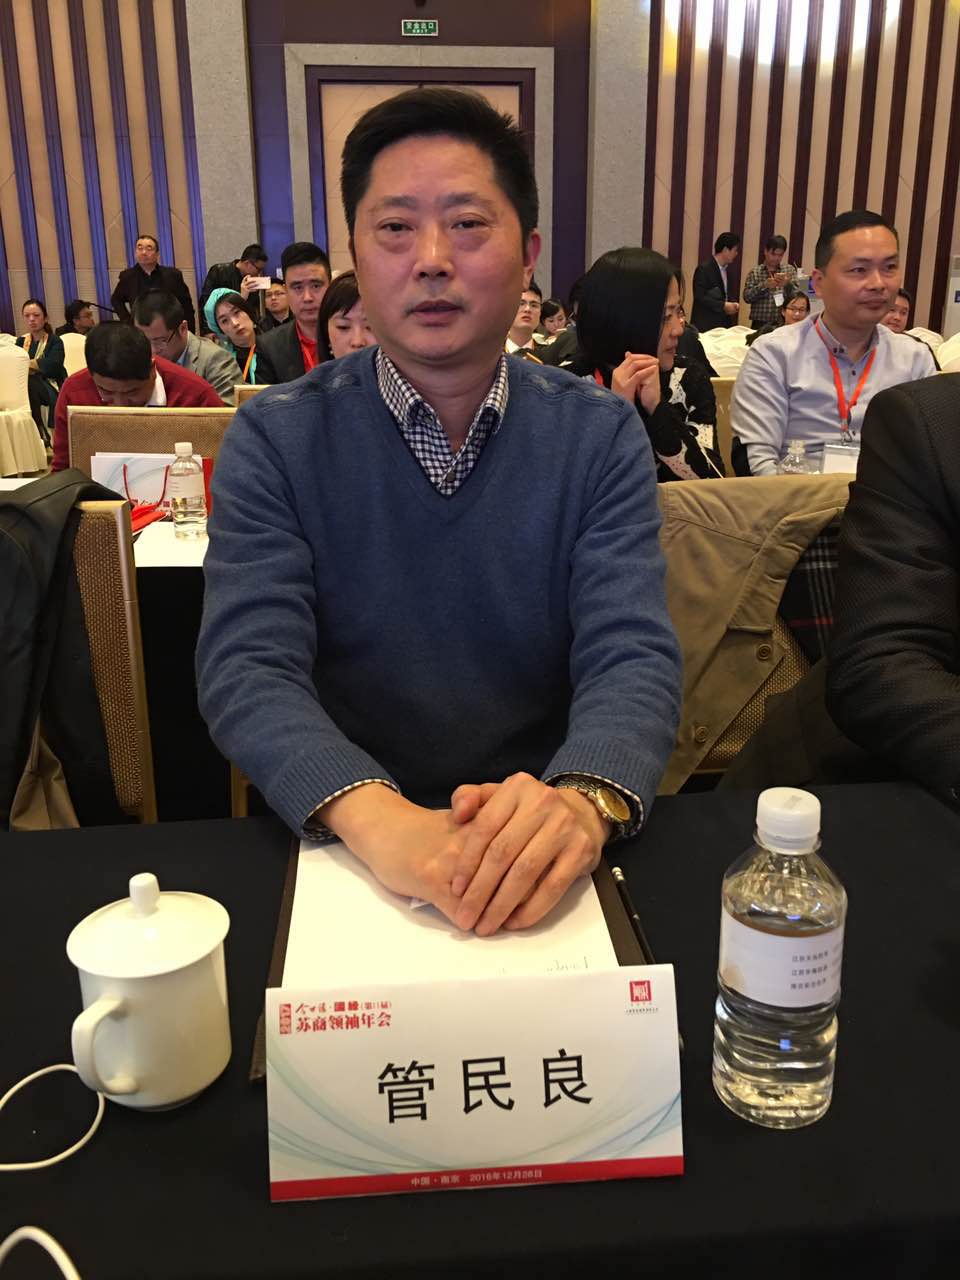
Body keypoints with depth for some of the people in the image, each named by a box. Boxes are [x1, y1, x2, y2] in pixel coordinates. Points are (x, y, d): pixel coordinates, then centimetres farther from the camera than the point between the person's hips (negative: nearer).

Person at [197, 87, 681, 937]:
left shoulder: (602, 437, 0)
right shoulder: (274, 441, -2)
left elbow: (632, 656, -10)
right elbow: (249, 667, -12)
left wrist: (583, 802, -31)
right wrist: (374, 815, -30)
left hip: (539, 853, 1)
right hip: (346, 849, 0)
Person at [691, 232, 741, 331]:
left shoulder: (726, 270, 14)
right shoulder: (704, 269, -11)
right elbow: (699, 297, -18)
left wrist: (733, 304, 2)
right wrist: (723, 306, -18)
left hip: (724, 323, 8)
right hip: (706, 325, -8)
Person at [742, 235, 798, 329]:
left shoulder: (790, 269, 9)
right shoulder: (754, 272, 6)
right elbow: (747, 297, -5)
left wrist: (788, 284, -18)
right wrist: (764, 285, -19)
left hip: (783, 324, 1)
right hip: (760, 324, -1)